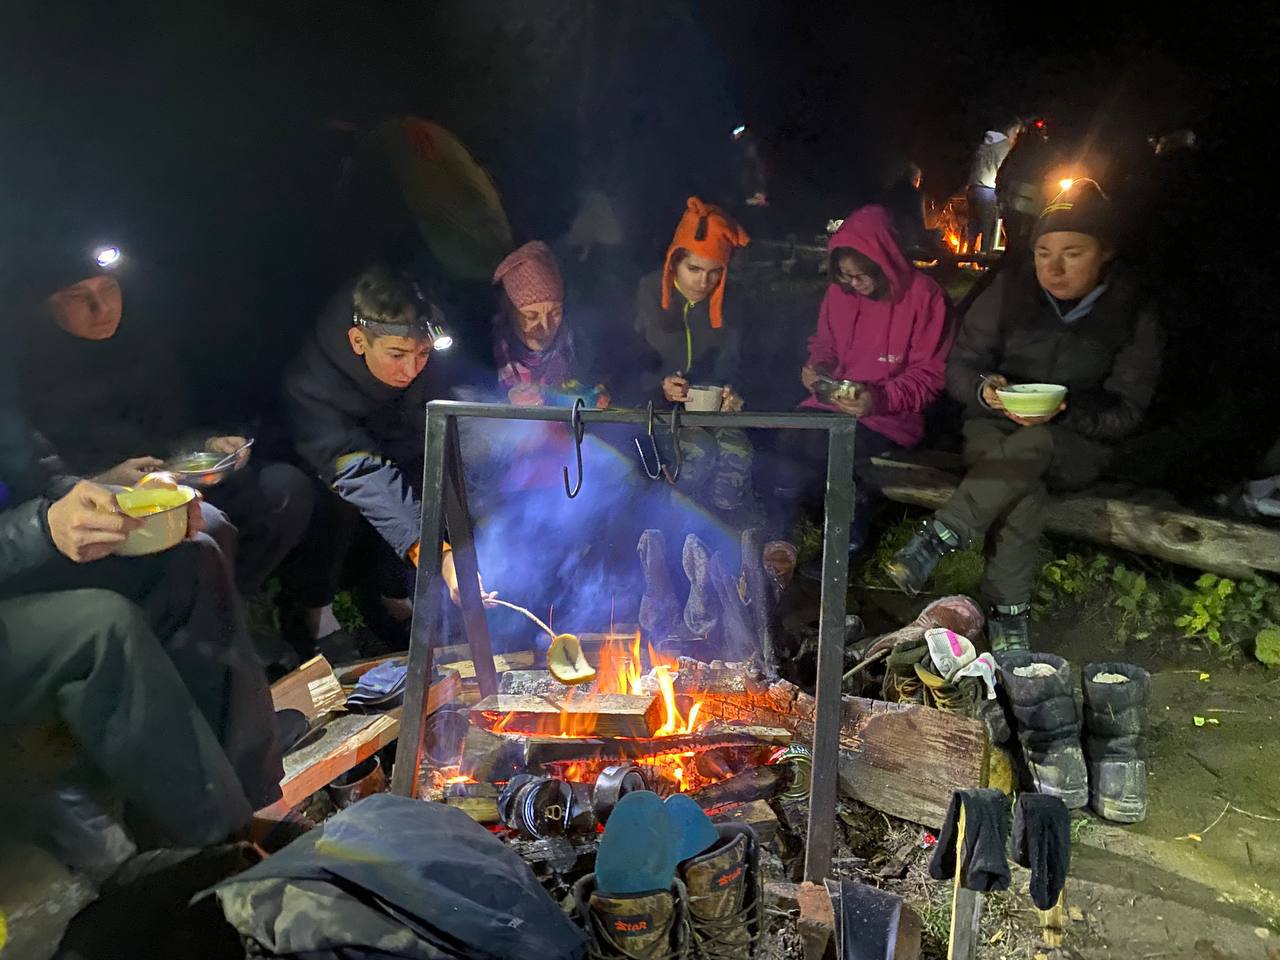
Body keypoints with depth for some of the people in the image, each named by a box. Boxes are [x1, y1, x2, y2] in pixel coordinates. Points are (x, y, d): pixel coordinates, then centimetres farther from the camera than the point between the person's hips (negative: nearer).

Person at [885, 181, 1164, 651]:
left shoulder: (1133, 314, -3)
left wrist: (1063, 410, -25)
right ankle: (1008, 614, -26)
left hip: (1076, 442, 0)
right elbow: (959, 366, 1)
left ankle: (936, 540, -35)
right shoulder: (1009, 291, -1)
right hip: (995, 428, 1)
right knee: (1024, 490, -34)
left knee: (1032, 448, -37)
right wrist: (985, 390, -23)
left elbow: (1125, 413, -5)